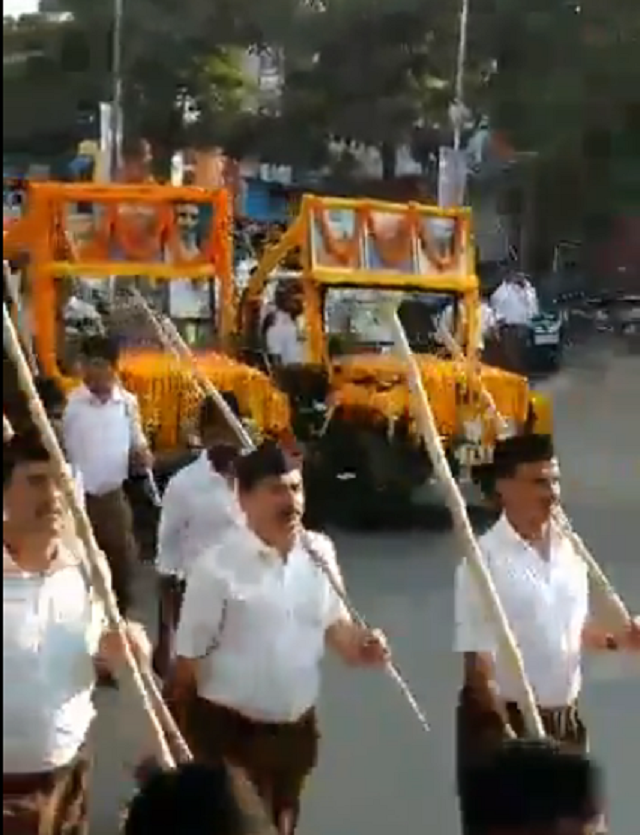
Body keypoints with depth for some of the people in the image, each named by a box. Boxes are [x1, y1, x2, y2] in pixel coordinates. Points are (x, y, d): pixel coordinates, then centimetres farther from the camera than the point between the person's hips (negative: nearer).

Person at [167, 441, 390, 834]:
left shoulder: (319, 552, -2)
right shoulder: (218, 567, -18)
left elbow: (333, 621, 12)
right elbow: (188, 658, -11)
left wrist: (358, 646, -10)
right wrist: (179, 740, -6)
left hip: (297, 727, 5)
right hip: (231, 729, -5)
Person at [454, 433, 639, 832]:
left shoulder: (570, 549, 3)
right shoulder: (484, 559, -17)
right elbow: (478, 658, -17)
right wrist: (505, 732, -21)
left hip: (565, 718, 6)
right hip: (503, 718, -6)